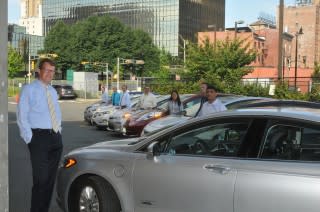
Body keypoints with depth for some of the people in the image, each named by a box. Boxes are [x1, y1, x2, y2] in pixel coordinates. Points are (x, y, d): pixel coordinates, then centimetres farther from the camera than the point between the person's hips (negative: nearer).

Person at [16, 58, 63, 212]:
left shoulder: (53, 91, 18)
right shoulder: (29, 89, -2)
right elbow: (22, 117, -6)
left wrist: (59, 133, 13)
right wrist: (30, 139, -11)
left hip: (56, 138, 7)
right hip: (39, 137, -6)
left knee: (51, 179, 10)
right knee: (41, 179, -11)